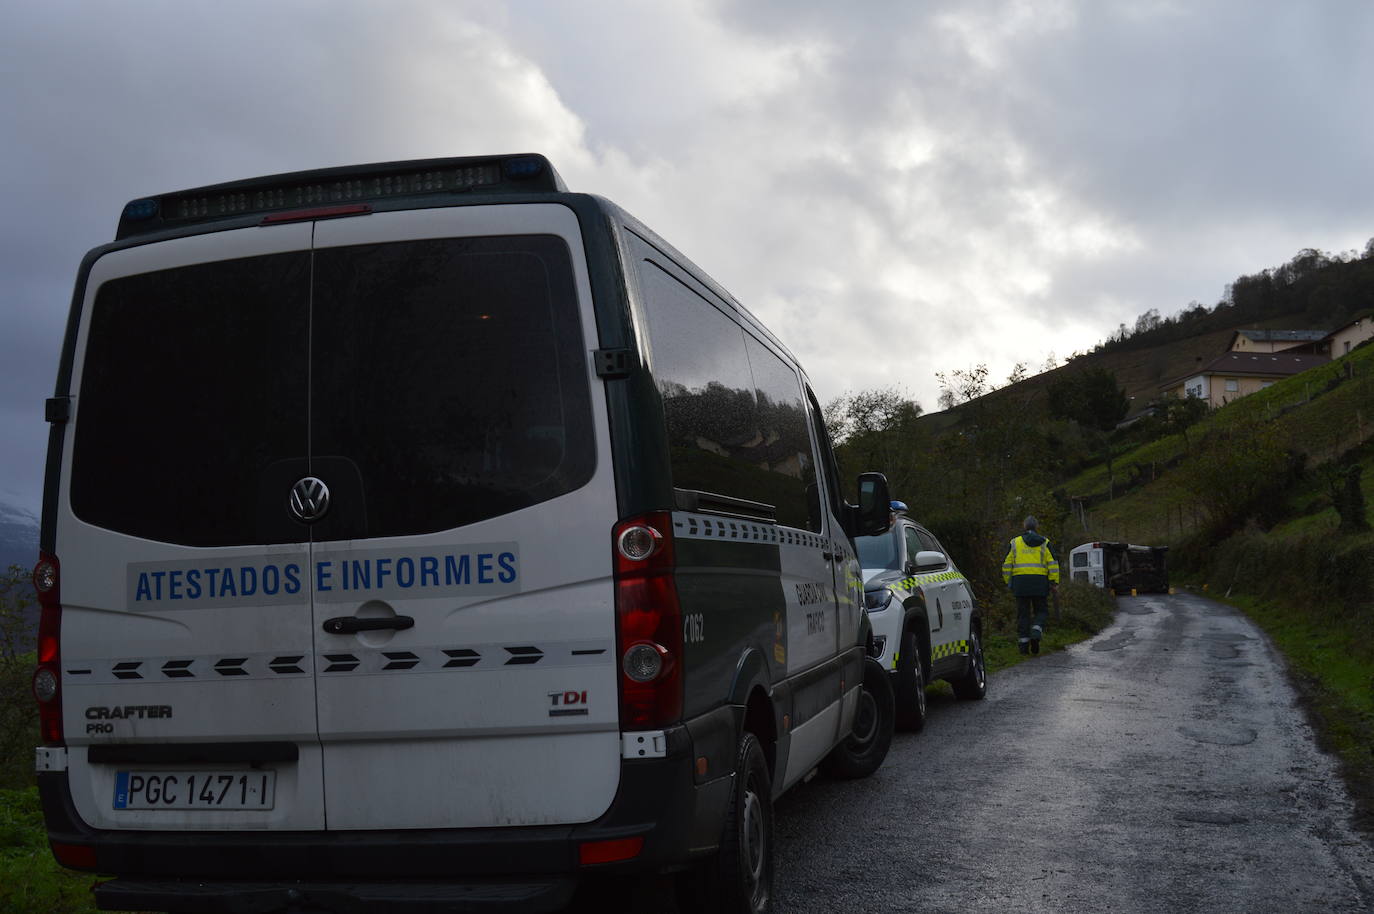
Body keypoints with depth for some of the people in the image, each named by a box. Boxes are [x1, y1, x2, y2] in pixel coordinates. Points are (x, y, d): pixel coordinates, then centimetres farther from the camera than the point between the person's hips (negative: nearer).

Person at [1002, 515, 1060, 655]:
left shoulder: (1015, 543, 9)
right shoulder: (1044, 543, 5)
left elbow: (1006, 564, 8)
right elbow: (1053, 563, -1)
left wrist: (1008, 582, 15)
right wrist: (1055, 582, 1)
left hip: (1020, 582, 1)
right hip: (1039, 582, -1)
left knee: (1023, 614, 6)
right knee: (1041, 611, 11)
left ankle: (1023, 642, 2)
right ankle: (1036, 633, -15)